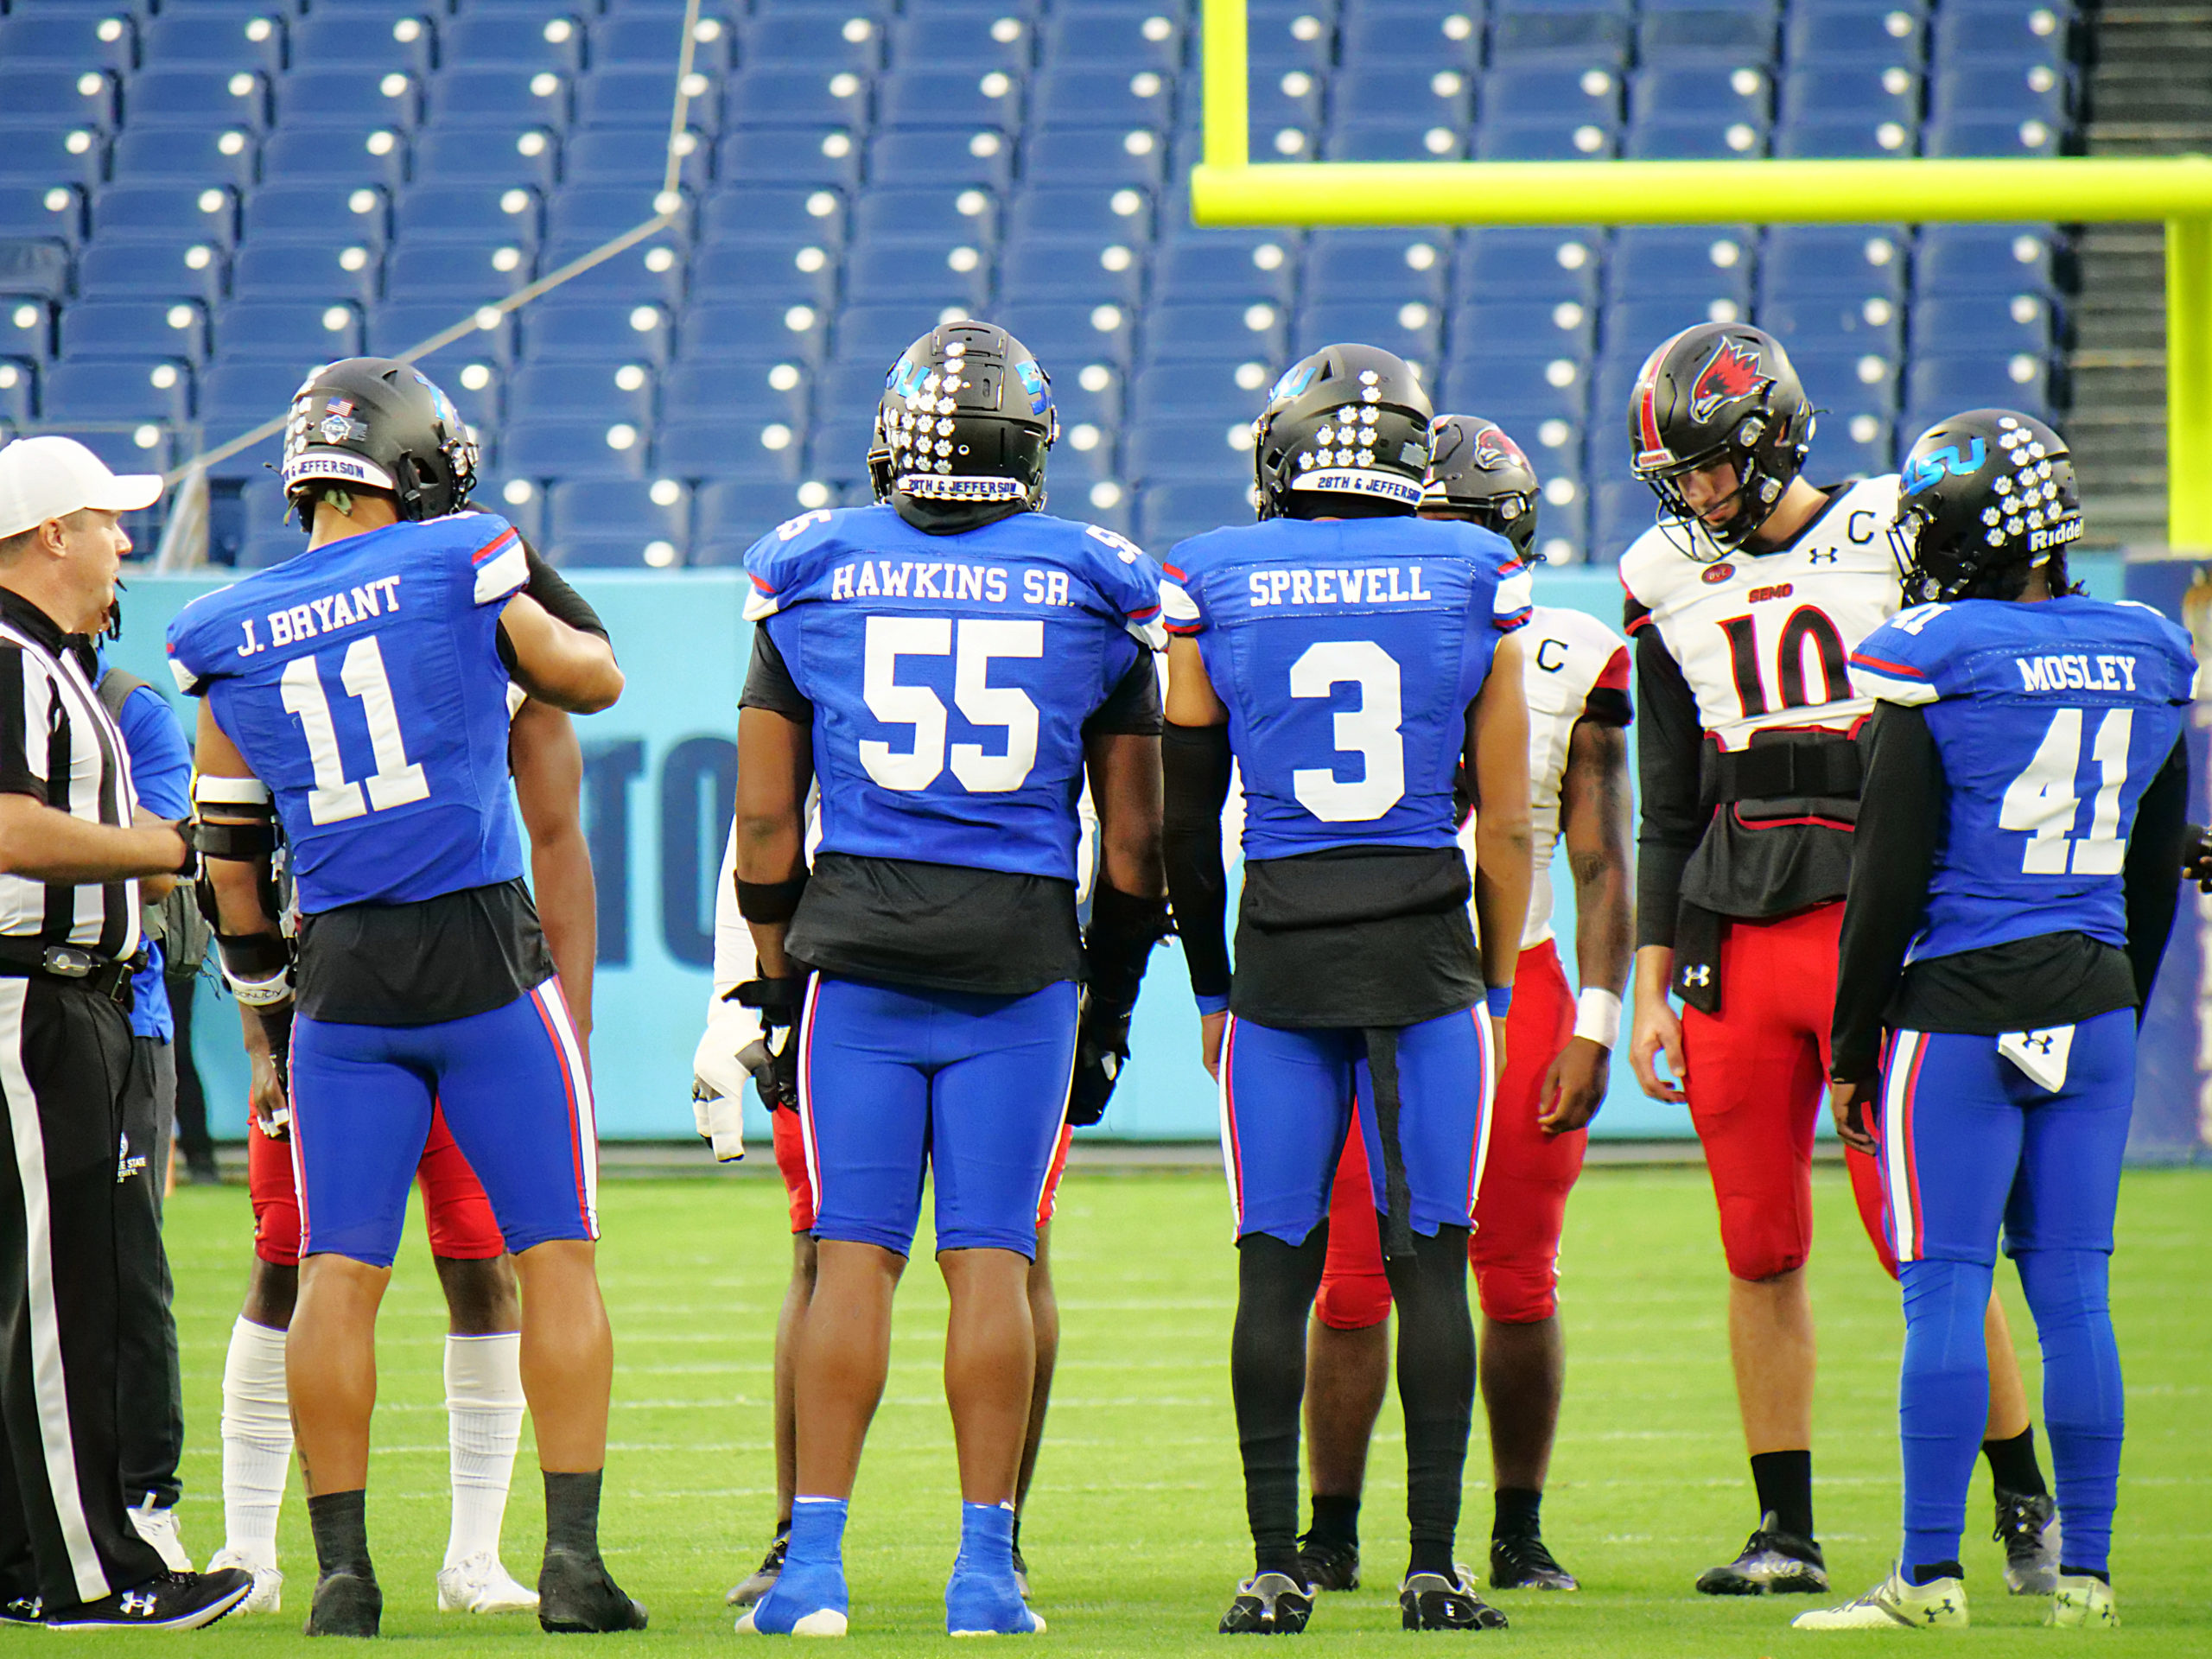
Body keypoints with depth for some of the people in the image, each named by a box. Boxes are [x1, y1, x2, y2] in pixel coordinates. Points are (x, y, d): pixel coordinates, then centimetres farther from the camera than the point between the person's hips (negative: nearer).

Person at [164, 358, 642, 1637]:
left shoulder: (236, 642, 5)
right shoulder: (460, 574, -5)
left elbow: (233, 862, 11)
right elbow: (596, 679, 11)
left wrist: (270, 1006, 22)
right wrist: (522, 572, 26)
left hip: (342, 971, 3)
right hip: (485, 955, -3)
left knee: (339, 1274, 5)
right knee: (556, 1255, 4)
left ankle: (343, 1566, 1)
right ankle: (574, 1554, -2)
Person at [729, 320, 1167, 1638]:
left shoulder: (816, 580, 3)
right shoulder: (1095, 593, 3)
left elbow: (766, 817, 6)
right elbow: (1133, 836, 8)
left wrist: (779, 983, 15)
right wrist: (1111, 1000, 17)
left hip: (857, 953, 0)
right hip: (1021, 960, 0)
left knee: (855, 1256, 2)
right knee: (992, 1259, 1)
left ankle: (816, 1560, -1)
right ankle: (986, 1569, 0)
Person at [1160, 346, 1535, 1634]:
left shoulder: (1213, 585, 1)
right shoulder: (1477, 581, 1)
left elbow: (1187, 823, 6)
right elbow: (1508, 823, 4)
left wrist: (1212, 988, 17)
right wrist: (1494, 987, 14)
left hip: (1279, 953, 0)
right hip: (1427, 947, 0)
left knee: (1278, 1270, 4)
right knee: (1432, 1261, 3)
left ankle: (1277, 1568, 2)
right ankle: (1435, 1567, 0)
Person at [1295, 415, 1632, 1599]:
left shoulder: (1569, 667, 2)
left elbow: (1601, 866, 5)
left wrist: (1594, 1024, -3)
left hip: (1513, 984, 0)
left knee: (1519, 1286, 1)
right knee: (1351, 1282, -3)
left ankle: (1517, 1533, 12)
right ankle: (1331, 1534, 6)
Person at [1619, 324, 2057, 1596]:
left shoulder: (1892, 538, -1)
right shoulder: (1672, 583, 12)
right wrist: (1653, 986, 13)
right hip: (1734, 933, 4)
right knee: (1762, 1250, 4)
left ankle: (2026, 1500, 5)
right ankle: (1788, 1531, 11)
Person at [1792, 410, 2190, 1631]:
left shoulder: (1931, 661, -10)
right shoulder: (2147, 660, 7)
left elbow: (1891, 875, -8)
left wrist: (1853, 1044, 0)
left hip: (1960, 1003, -5)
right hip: (2096, 1002, 5)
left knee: (1944, 1291, -3)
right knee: (2071, 1290, 8)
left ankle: (1930, 1574, -4)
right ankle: (2084, 1573, 9)